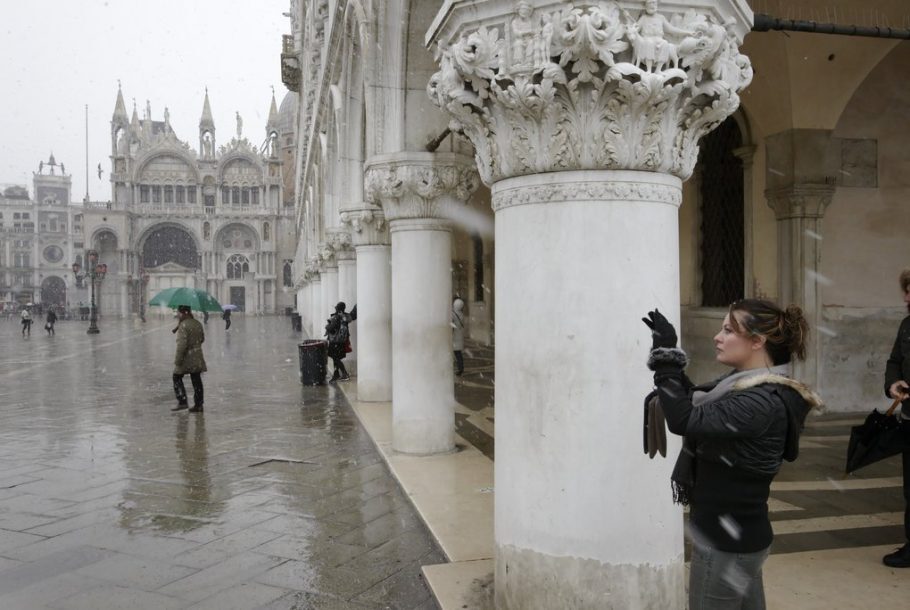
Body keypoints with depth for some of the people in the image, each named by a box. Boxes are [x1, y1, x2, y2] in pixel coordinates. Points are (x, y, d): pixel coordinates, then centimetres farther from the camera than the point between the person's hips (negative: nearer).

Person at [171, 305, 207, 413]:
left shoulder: (183, 325, -17)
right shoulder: (197, 323, 7)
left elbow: (182, 344, -21)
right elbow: (202, 339, 16)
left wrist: (178, 360, -18)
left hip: (186, 357, -7)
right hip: (198, 357, 7)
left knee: (177, 377, 10)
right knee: (196, 380, 9)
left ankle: (182, 401, 3)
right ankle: (199, 404, 12)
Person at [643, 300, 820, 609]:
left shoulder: (763, 403, -25)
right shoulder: (747, 386, 4)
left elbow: (684, 420, -31)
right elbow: (695, 402, 15)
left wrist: (667, 357, -25)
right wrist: (668, 358, 2)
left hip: (727, 542, -9)